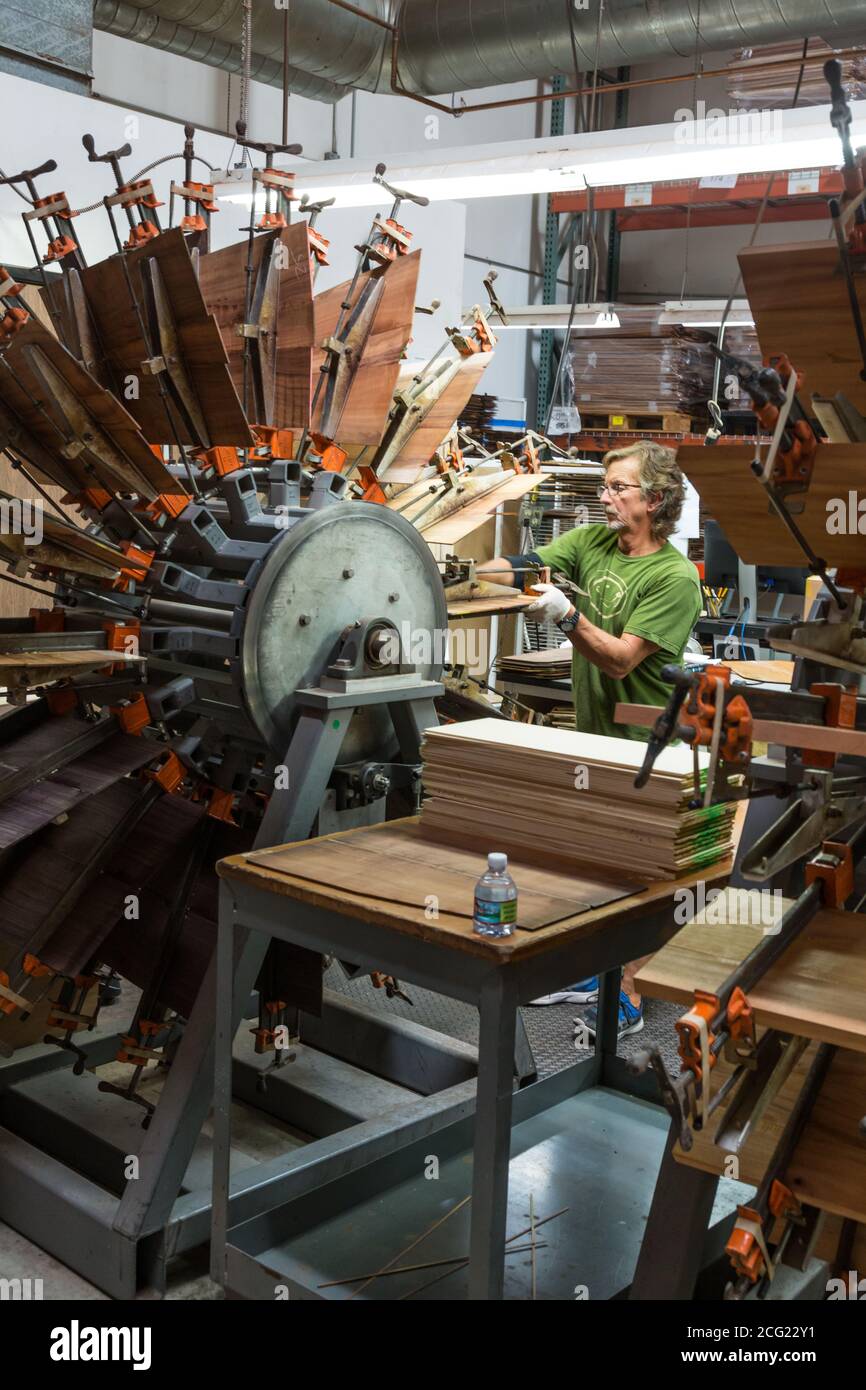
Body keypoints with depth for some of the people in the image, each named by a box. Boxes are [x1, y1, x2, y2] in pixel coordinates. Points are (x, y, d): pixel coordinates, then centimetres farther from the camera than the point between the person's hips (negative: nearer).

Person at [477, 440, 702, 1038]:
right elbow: (522, 565, -8)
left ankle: (628, 996, 14)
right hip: (591, 731, 7)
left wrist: (567, 616, -34)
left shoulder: (675, 576, -17)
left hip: (643, 742, -7)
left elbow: (620, 660, -22)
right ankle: (589, 971, 31)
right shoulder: (591, 540, 2)